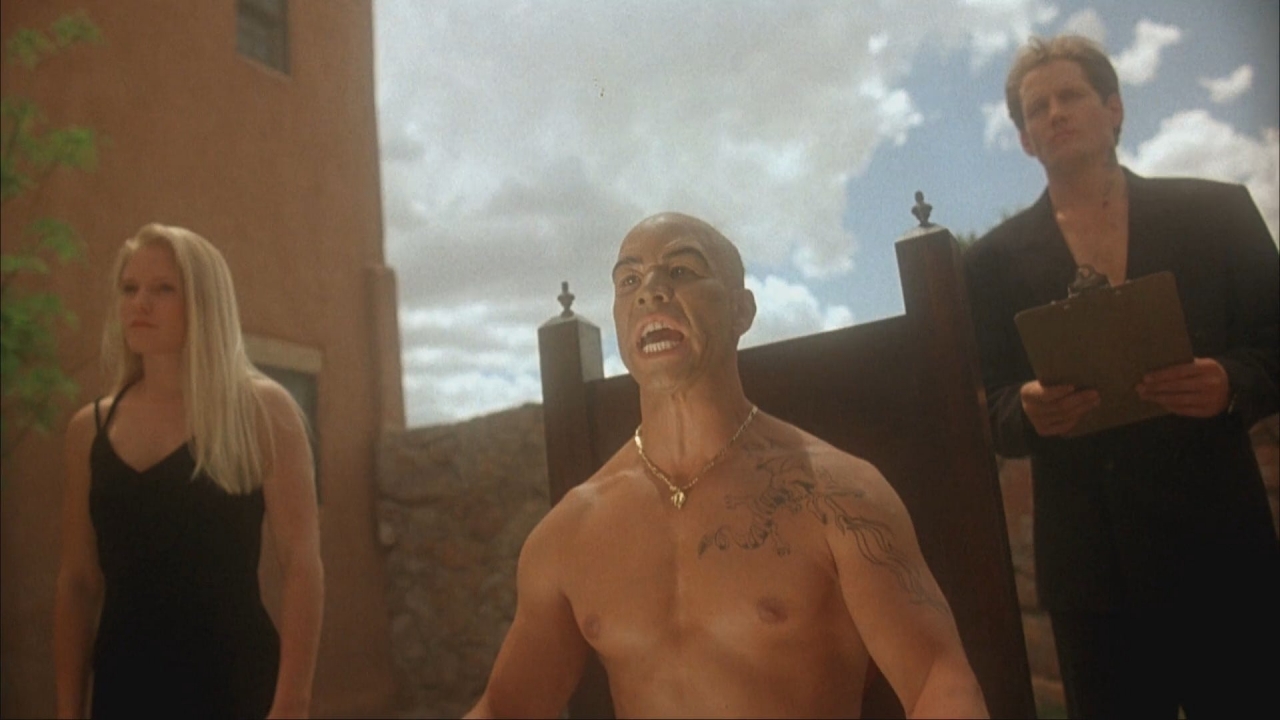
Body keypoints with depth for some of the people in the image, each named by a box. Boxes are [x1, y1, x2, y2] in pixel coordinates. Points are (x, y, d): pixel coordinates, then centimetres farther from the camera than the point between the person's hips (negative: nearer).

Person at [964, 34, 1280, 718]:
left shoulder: (1217, 211, 5)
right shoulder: (995, 258, 5)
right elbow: (995, 414, 4)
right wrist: (1030, 411, -18)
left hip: (1221, 543, 0)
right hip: (1089, 558, 0)